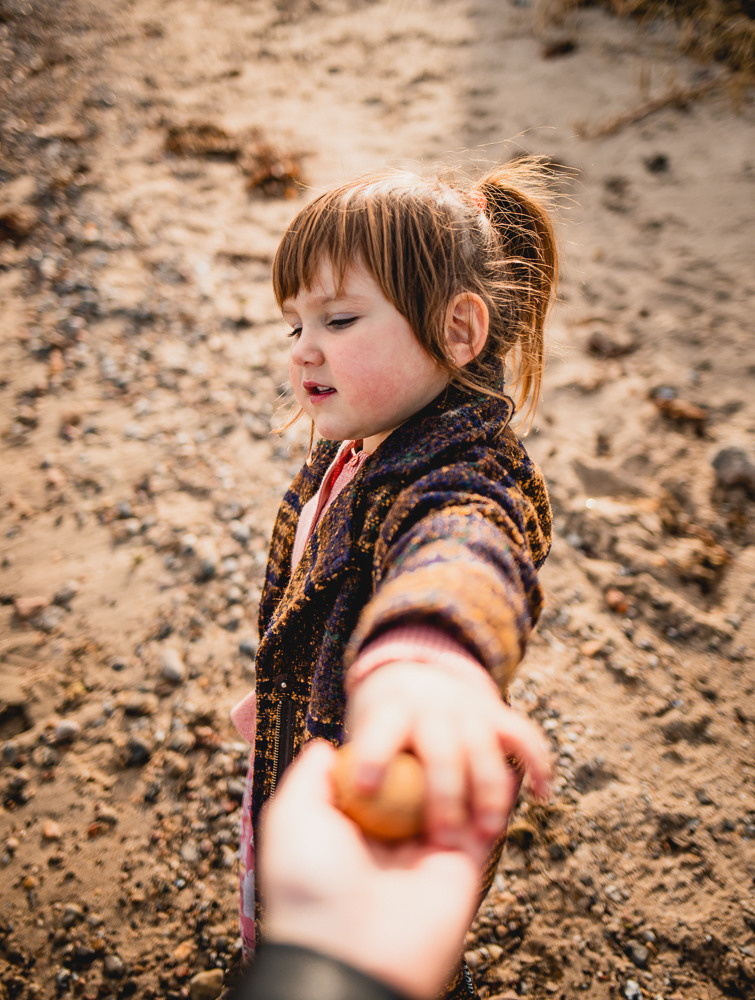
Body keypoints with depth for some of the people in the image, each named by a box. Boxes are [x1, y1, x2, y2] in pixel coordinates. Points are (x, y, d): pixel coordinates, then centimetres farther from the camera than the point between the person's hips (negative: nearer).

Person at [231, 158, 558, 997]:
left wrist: (423, 653, -85)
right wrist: (280, 697, 26)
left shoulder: (462, 477, -36)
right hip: (301, 772, 9)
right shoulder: (354, 450, -4)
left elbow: (460, 551, -62)